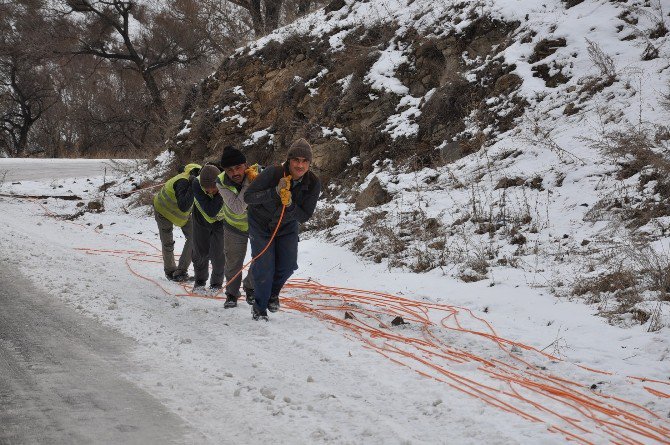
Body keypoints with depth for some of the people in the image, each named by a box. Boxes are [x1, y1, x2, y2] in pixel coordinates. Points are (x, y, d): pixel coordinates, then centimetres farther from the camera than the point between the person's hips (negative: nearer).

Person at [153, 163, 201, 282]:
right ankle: (170, 271, 28)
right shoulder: (183, 182, -42)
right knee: (167, 243, 4)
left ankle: (181, 271, 3)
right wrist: (192, 188, -55)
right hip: (164, 209, -7)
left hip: (184, 212, 7)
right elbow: (183, 207, -49)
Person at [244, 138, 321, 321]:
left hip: (287, 225, 3)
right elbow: (248, 197, -30)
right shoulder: (273, 173, -31)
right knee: (264, 269, -5)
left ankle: (273, 292, 30)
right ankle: (259, 308, 19)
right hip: (261, 224, -3)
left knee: (288, 265, -4)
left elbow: (304, 216, -18)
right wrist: (275, 193, -42)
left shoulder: (313, 184, -21)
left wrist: (290, 205, -38)